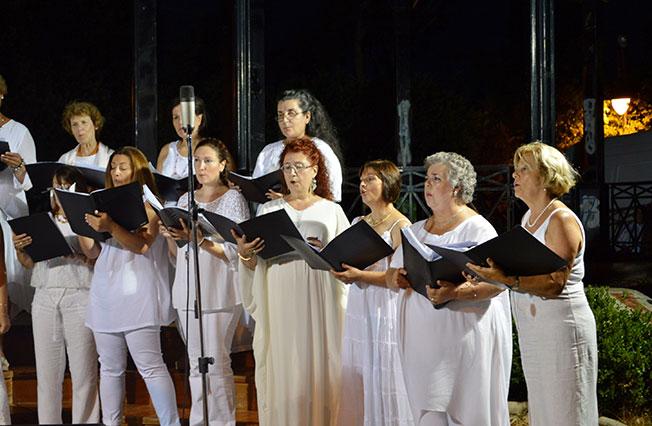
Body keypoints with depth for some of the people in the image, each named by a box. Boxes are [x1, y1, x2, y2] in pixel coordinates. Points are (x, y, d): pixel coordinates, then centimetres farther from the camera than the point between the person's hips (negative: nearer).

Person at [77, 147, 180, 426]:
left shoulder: (147, 204, 1)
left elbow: (141, 245, -14)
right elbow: (92, 252, 18)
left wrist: (110, 227, -26)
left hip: (136, 295, -6)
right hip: (105, 295, 7)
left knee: (150, 367, -11)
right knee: (110, 368, 8)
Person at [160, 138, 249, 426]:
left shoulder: (233, 199, -2)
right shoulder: (185, 200, 16)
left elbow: (234, 253, -11)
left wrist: (199, 240, -22)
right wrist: (169, 236, -2)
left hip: (219, 292, -6)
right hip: (187, 292, 6)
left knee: (217, 364, -8)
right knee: (196, 364, 8)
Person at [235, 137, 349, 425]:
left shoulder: (331, 210, 11)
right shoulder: (269, 210, 15)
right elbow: (254, 265, 11)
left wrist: (323, 251, -13)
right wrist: (244, 253, -9)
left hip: (318, 300, -1)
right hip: (279, 301, 1)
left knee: (318, 367, -5)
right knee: (282, 368, -3)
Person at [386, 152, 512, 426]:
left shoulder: (477, 229, -5)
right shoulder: (417, 230, 17)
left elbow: (496, 283, -16)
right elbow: (392, 274, 20)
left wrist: (453, 293, -30)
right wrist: (398, 278, -5)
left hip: (464, 339, -6)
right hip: (423, 339, 6)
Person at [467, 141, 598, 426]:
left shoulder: (562, 220, -13)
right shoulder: (528, 218, 14)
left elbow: (555, 283, -22)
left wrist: (508, 280, -34)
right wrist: (490, 271, 2)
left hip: (561, 329, -9)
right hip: (532, 333, 9)